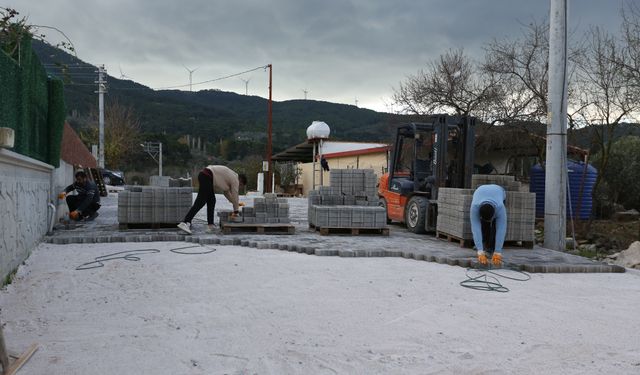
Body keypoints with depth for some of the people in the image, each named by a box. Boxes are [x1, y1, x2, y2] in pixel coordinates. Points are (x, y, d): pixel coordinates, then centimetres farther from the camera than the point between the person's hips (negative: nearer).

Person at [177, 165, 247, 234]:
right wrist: (236, 211, 12)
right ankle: (185, 223, -25)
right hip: (206, 177, -10)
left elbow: (226, 191, 34)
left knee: (211, 201, 10)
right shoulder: (235, 179, 1)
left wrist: (235, 203, 40)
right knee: (201, 202, -15)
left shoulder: (230, 176, 26)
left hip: (203, 175, 10)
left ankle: (210, 226, 9)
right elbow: (234, 195, 2)